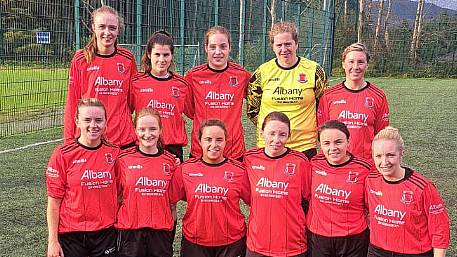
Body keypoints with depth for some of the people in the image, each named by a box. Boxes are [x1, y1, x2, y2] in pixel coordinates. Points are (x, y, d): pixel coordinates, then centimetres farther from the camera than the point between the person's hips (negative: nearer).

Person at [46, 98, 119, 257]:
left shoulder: (114, 153, -1)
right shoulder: (63, 154, -7)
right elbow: (54, 202, -5)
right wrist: (53, 241, -6)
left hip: (106, 232, 2)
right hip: (71, 233, -2)